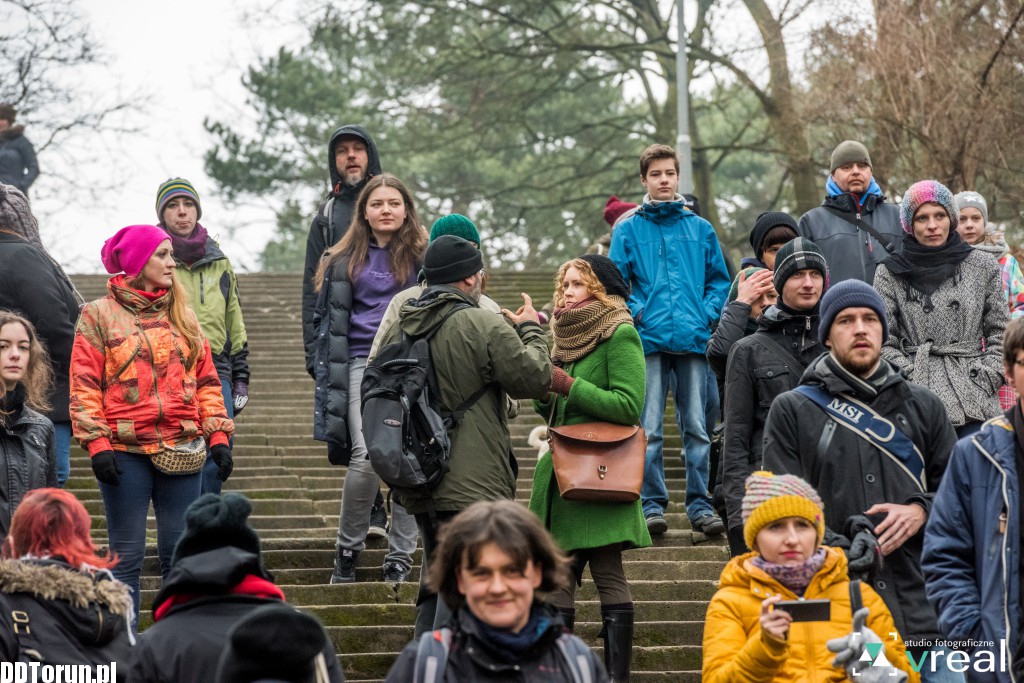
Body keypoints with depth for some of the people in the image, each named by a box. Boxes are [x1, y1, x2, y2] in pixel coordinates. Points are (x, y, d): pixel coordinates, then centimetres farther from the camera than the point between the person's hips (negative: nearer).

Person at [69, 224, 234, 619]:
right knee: (127, 557, 0)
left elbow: (206, 379, 14)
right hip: (125, 452, -4)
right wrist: (96, 444, -12)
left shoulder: (181, 316, 14)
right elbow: (84, 385, -3)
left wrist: (218, 436, 5)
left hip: (181, 450, 4)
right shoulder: (99, 315, 2)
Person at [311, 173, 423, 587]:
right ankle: (348, 548, 4)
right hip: (363, 364, 0)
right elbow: (329, 320, 15)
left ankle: (400, 557, 7)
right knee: (367, 456, -15)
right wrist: (330, 374, 8)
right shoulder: (345, 261, 11)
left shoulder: (423, 257, 6)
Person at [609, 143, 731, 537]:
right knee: (649, 428, -2)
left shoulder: (701, 230, 12)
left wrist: (708, 313, -1)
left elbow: (720, 280, 14)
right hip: (648, 341, -1)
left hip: (694, 339, 1)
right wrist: (636, 312, -10)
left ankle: (700, 504, 7)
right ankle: (652, 503, 3)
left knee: (696, 427, 2)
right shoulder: (628, 230, 7)